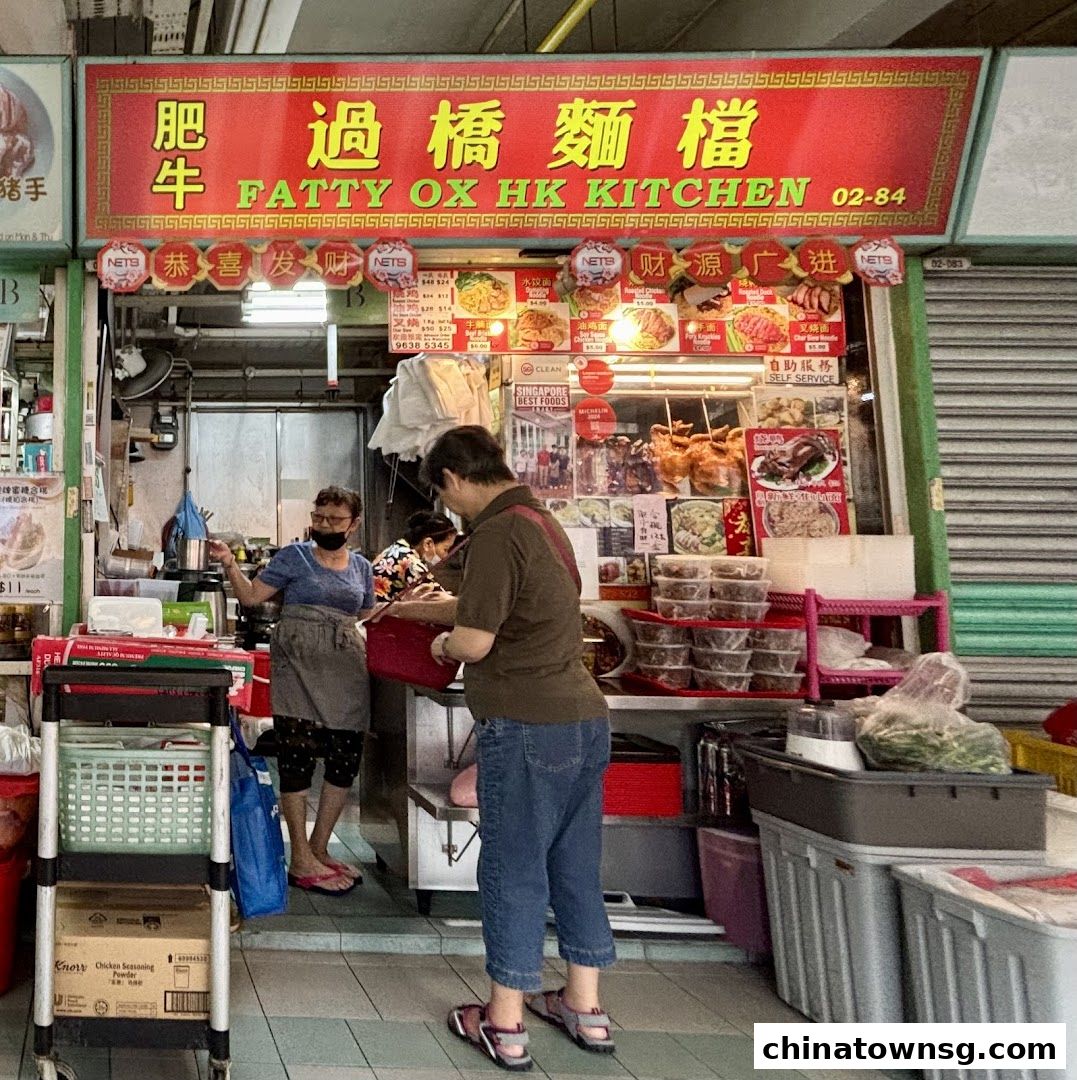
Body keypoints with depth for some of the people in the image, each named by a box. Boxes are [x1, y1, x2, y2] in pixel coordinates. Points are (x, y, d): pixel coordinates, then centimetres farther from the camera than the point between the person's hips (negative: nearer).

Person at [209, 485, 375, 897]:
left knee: (346, 756, 4)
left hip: (346, 669, 5)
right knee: (298, 752, -6)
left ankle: (318, 848, 20)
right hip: (298, 665, -5)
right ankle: (301, 859, 2)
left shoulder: (361, 568, 16)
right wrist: (230, 564, -13)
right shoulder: (294, 557, 4)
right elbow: (251, 596, 0)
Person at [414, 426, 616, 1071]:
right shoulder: (542, 520, 13)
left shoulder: (498, 533, -15)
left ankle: (505, 1025, 14)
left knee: (514, 871, 3)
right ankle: (585, 1009, 27)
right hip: (585, 717, 9)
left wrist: (444, 644, 3)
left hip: (529, 727, -9)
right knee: (576, 867, 16)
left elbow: (474, 641, -19)